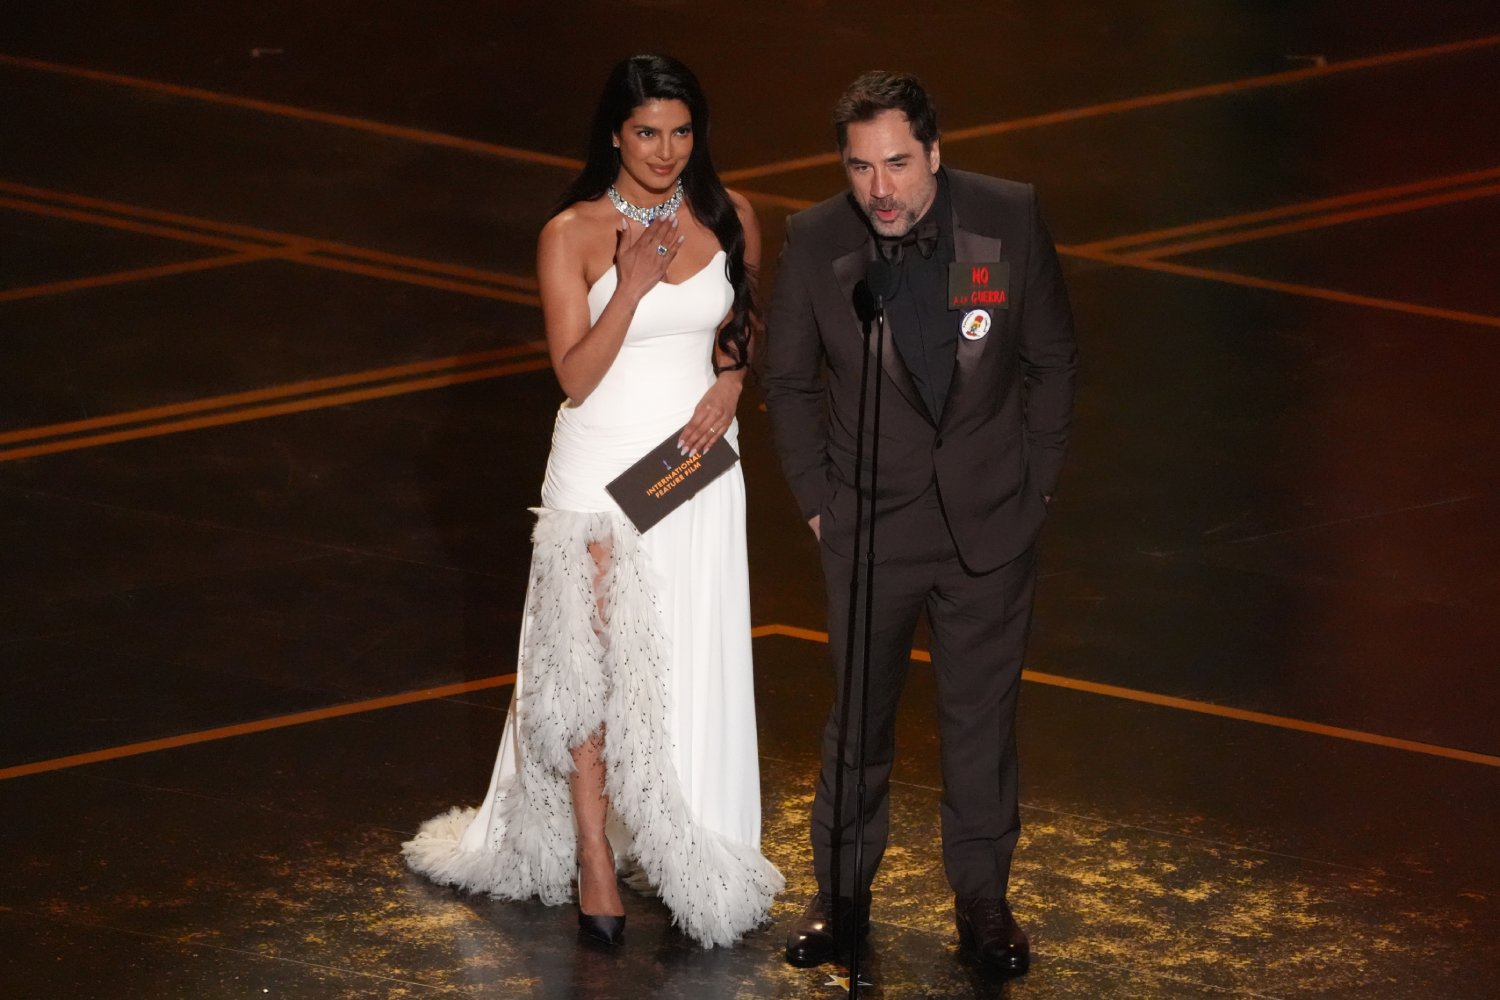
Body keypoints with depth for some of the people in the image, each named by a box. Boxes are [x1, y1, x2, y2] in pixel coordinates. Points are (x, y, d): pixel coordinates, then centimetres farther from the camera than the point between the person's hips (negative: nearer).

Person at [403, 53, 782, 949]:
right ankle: (594, 859, 9)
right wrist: (633, 285, -27)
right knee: (597, 663, 0)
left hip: (699, 465, 3)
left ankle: (685, 853, 22)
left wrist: (732, 383, -4)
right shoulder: (572, 235, -11)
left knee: (692, 665, 9)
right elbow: (577, 375, -15)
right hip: (604, 470, -3)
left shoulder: (727, 218, -1)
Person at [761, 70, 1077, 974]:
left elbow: (1053, 357, 0)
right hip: (870, 526, 0)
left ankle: (983, 898, 28)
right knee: (858, 718, 11)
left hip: (991, 524, 0)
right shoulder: (816, 241, -12)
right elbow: (790, 381, 3)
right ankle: (843, 893, 29)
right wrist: (815, 498, 1)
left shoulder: (1010, 218, -13)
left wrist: (1039, 483, 1)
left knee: (983, 715, 11)